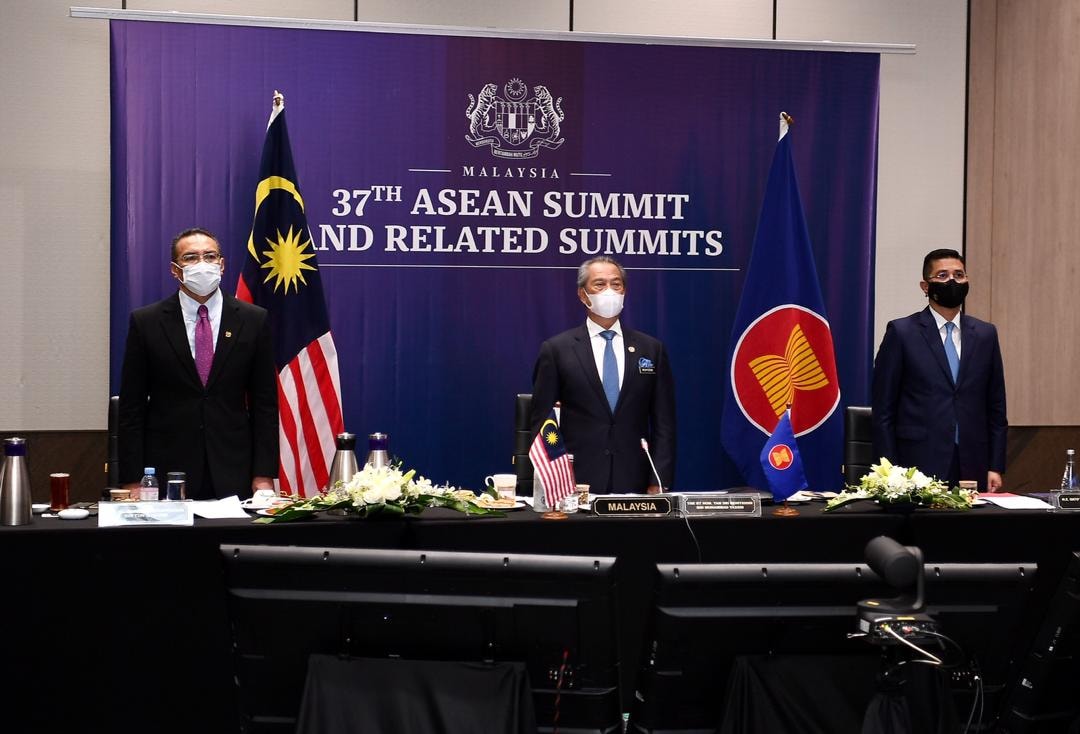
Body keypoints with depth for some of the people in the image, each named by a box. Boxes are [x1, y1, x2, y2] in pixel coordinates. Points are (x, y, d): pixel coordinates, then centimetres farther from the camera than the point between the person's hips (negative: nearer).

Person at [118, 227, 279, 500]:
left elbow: (265, 403, 5)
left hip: (233, 476, 1)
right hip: (166, 473, -1)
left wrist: (264, 476, -2)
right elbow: (131, 407, 2)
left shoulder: (254, 320, 4)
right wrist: (132, 480, -4)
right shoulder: (146, 322, 2)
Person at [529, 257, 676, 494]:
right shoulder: (556, 350, 2)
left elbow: (663, 422, 7)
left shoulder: (651, 349, 8)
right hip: (576, 484, -1)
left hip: (635, 484, 2)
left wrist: (659, 483, -3)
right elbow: (541, 422, 2)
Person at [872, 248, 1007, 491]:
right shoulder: (901, 332, 1)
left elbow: (996, 407, 13)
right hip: (918, 469, -3)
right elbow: (883, 410, -1)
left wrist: (996, 468, 5)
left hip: (972, 469, 3)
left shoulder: (985, 334, 12)